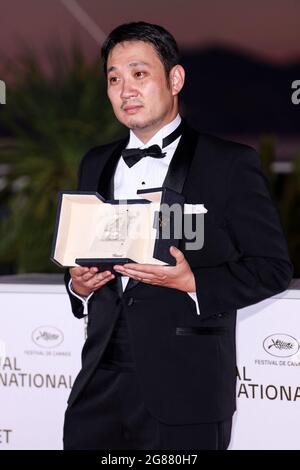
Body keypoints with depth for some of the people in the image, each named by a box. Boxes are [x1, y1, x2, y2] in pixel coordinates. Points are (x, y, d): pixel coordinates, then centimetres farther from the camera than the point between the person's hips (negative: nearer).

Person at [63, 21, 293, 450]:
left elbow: (273, 267, -5)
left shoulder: (230, 164, -2)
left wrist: (194, 283, -18)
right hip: (101, 383, 5)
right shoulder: (96, 165, 15)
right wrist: (78, 284, 2)